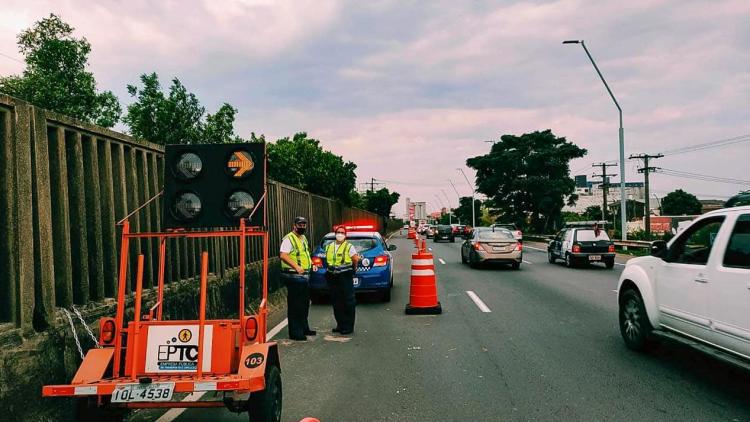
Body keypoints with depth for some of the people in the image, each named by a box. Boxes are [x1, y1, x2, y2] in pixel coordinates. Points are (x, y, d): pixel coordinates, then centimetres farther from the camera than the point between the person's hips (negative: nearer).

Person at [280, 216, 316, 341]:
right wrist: (296, 266, -30)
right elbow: (283, 255, -23)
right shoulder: (289, 239, -12)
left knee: (305, 304, 18)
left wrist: (310, 262, 16)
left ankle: (304, 328, 30)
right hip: (294, 276, -10)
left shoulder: (303, 238, 18)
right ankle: (295, 333, 0)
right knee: (295, 306, -5)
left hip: (305, 275, 10)